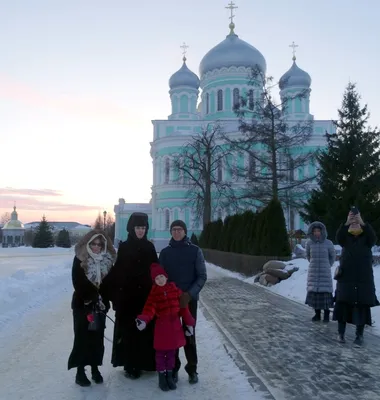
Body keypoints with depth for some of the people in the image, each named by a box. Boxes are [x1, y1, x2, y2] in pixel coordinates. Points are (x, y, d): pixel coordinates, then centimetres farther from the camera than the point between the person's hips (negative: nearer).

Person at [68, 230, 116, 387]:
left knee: (98, 337, 8)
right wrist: (92, 296, -20)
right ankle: (80, 372, 10)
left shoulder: (107, 259, 6)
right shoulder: (80, 259, -6)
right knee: (82, 337, 0)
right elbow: (78, 282, -12)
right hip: (82, 303, -4)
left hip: (100, 304, 4)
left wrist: (104, 299, -6)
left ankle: (95, 369, 21)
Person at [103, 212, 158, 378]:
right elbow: (117, 271, -4)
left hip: (146, 295, 2)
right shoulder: (124, 247, -2)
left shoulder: (150, 247, 5)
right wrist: (114, 293, -10)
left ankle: (145, 362, 19)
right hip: (127, 296, -2)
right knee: (128, 330, 2)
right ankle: (130, 365, 12)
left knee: (146, 329, 6)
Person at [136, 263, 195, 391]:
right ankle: (162, 377, 21)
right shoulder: (154, 293, -5)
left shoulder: (174, 289, 0)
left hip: (175, 325, 2)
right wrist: (143, 319, -38)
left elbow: (183, 307, 3)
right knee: (160, 353, 6)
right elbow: (149, 308, -18)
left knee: (171, 352, 13)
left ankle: (169, 376, 28)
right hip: (161, 326, -2)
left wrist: (189, 323, 2)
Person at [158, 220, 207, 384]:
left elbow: (202, 276, -4)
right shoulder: (165, 252, 4)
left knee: (189, 334, 3)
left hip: (190, 299, -2)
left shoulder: (195, 251, -3)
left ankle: (192, 369, 16)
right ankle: (173, 368, 18)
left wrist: (190, 294, -16)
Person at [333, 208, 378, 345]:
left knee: (362, 306, 0)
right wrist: (346, 223, -31)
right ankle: (341, 333, 9)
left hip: (364, 278, 0)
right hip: (346, 277, 1)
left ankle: (359, 335, 8)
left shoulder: (366, 238, 4)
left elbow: (373, 237, -19)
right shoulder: (346, 238, 6)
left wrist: (363, 223, -32)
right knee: (343, 304, 0)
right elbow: (338, 237, -16)